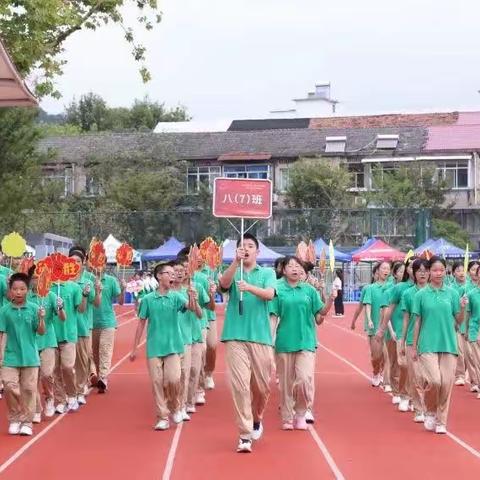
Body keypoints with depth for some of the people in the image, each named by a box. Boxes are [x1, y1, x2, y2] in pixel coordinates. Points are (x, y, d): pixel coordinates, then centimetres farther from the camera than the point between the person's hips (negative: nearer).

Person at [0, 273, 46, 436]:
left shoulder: (34, 309, -4)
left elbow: (41, 332, -3)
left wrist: (42, 318, -20)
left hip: (30, 357, 0)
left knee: (29, 389, 3)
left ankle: (26, 422, 14)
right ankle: (14, 419, 13)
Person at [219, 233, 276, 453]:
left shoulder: (268, 273, 9)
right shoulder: (233, 273, 9)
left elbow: (269, 294, -11)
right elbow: (223, 283, -15)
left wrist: (250, 287, -31)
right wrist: (236, 262, -31)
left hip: (261, 336, 1)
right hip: (235, 336, -1)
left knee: (262, 386, 8)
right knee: (239, 385, -8)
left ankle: (256, 419, 37)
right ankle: (245, 435, -4)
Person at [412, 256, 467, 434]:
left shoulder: (452, 293, 5)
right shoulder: (421, 295, 1)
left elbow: (458, 321, 8)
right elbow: (417, 322, 5)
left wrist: (462, 308, -12)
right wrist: (414, 347, 6)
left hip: (448, 345, 2)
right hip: (428, 345, -2)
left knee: (446, 383, 0)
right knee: (434, 381, -15)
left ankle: (441, 421, 14)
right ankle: (430, 412, 11)